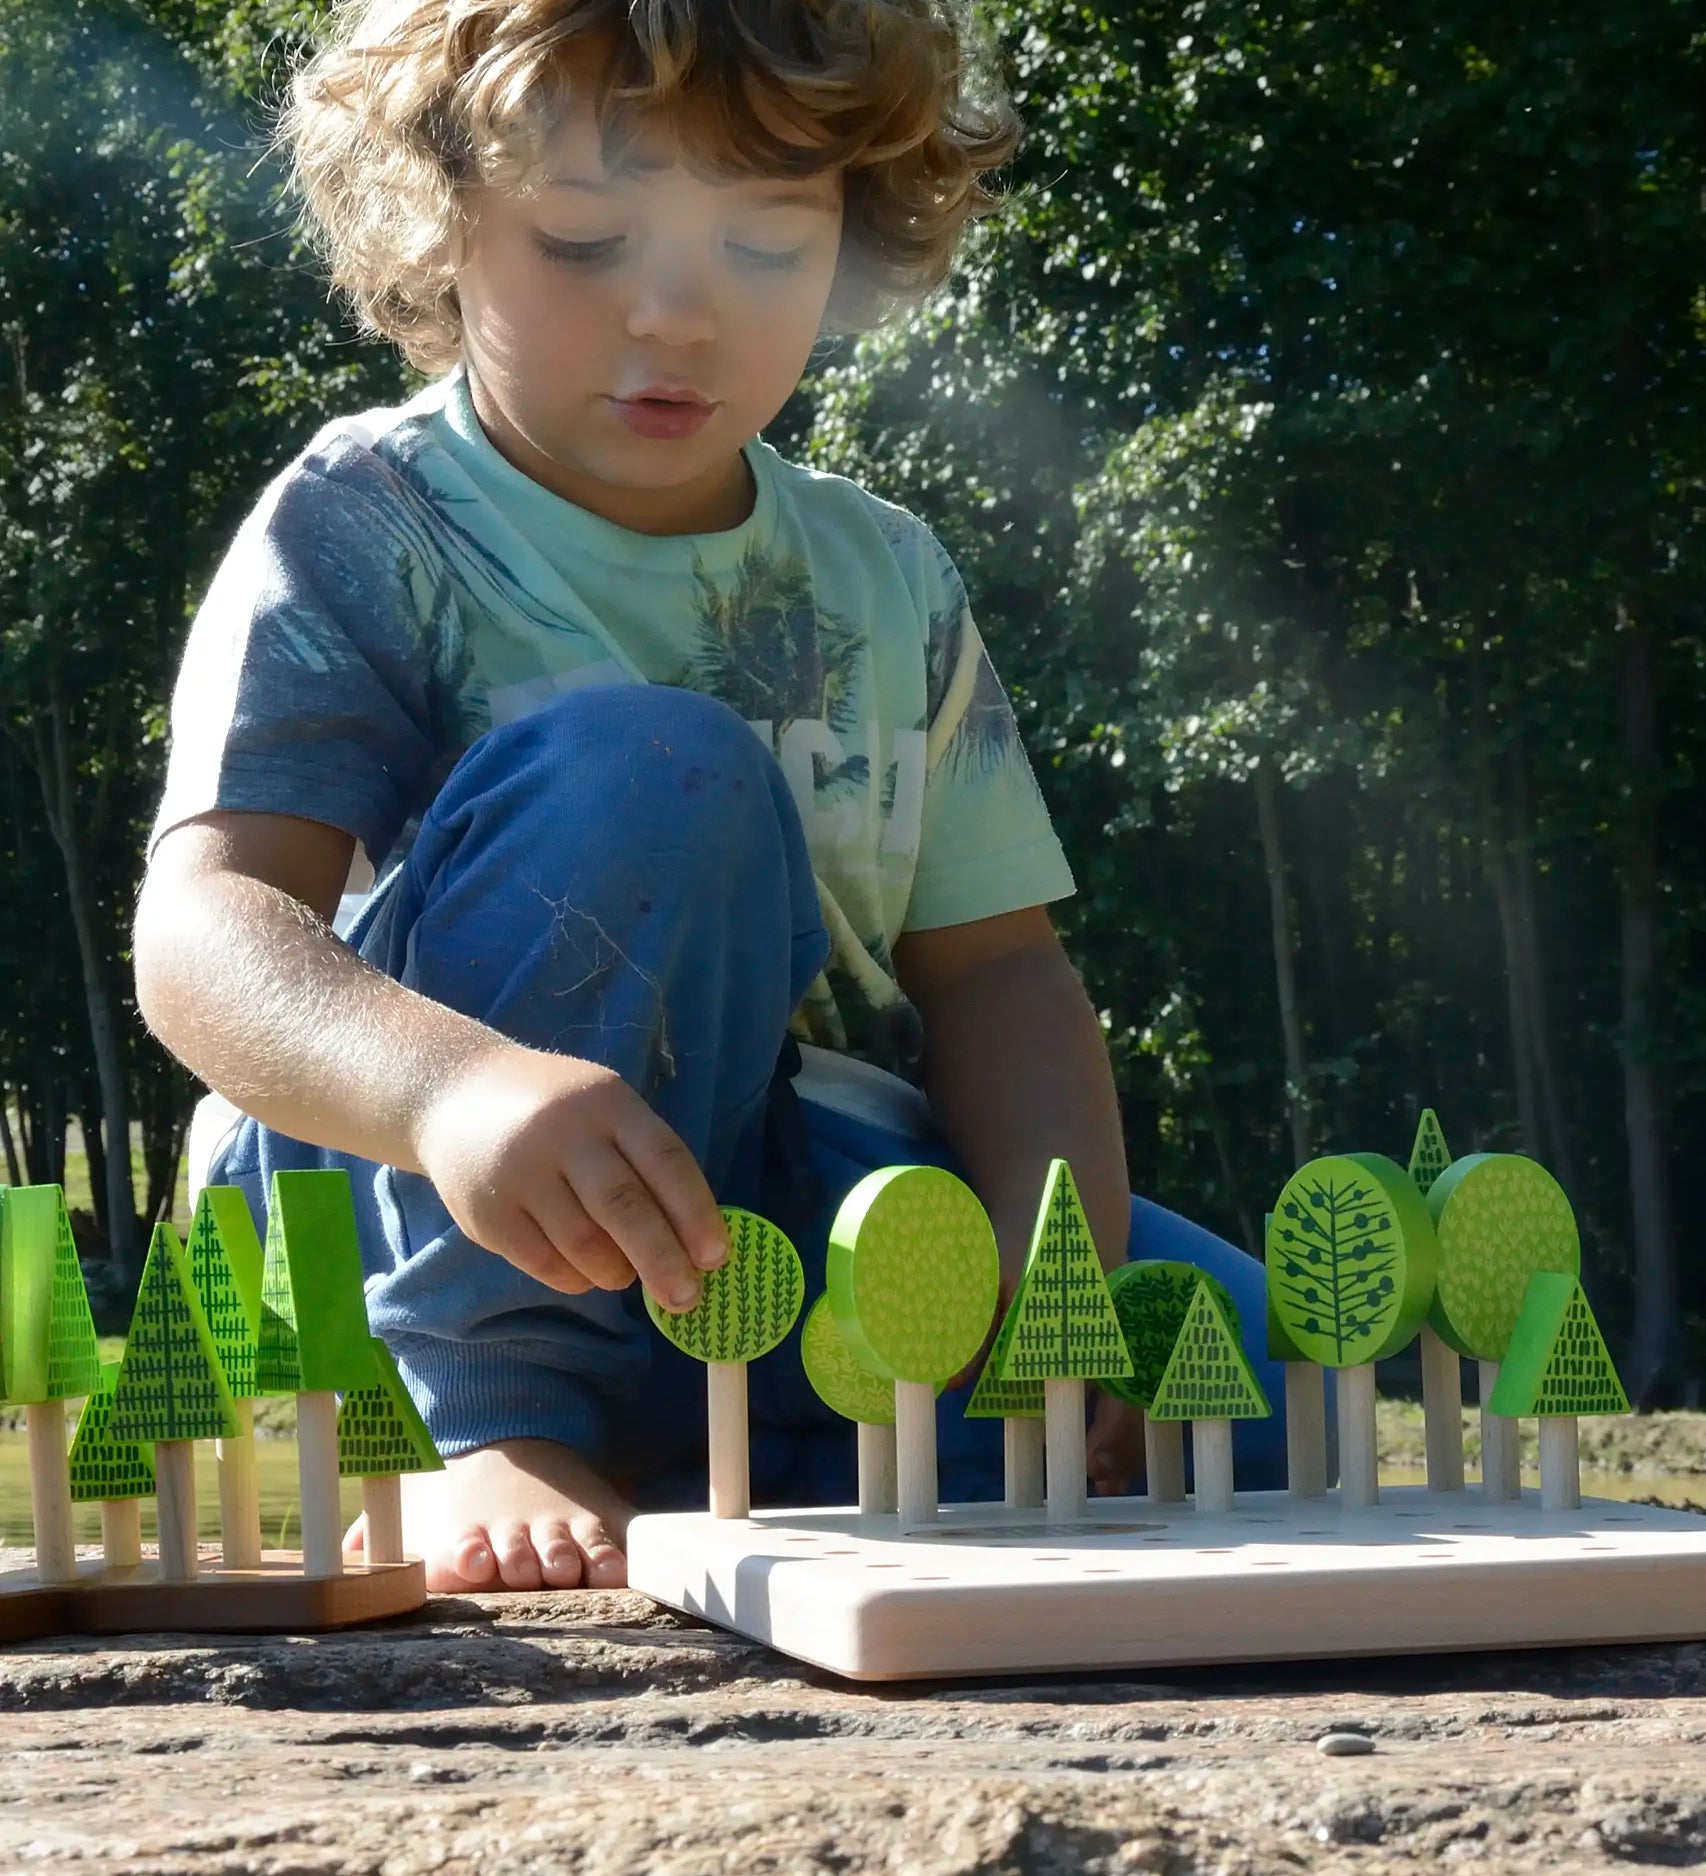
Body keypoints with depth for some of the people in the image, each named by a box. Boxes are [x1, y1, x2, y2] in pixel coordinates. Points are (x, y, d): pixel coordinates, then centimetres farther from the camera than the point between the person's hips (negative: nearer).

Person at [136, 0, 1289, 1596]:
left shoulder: (887, 581, 9)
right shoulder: (361, 530, -8)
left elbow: (990, 961, 7)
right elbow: (205, 924, -23)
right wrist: (451, 1081, -46)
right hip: (416, 1243, -4)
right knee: (639, 761, -29)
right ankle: (494, 1436, -22)